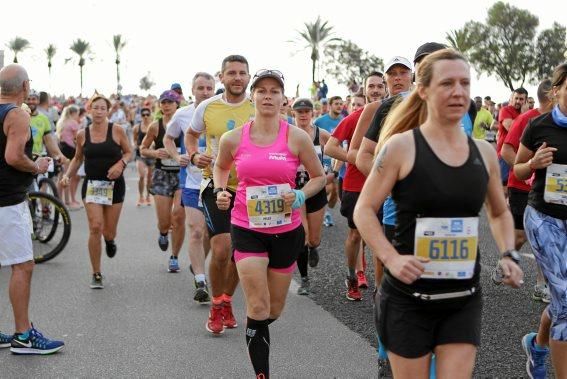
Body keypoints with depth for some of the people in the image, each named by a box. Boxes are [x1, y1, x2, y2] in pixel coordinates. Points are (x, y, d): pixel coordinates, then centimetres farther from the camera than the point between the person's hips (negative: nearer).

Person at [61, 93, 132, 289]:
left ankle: (109, 240, 48)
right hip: (91, 185, 0)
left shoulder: (117, 131, -5)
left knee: (108, 232, 6)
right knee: (95, 228, -12)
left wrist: (121, 164, -15)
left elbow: (128, 152, 5)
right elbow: (77, 158, 15)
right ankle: (96, 275, 0)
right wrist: (67, 175, 0)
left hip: (114, 185, 0)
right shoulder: (82, 134, 2)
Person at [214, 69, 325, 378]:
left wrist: (300, 196, -14)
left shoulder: (297, 138, -7)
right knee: (258, 309, -10)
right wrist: (220, 190, -1)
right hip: (247, 228, -1)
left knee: (274, 310, 14)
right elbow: (221, 167, 18)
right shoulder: (233, 139, -4)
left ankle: (256, 332, 49)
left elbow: (319, 177, 4)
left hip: (286, 230, 1)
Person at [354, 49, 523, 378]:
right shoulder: (401, 146, -9)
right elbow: (364, 210, -6)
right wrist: (391, 258, -20)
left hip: (464, 299, 4)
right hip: (409, 298, -3)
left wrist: (509, 255, 4)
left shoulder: (484, 152, 4)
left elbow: (500, 212, 20)